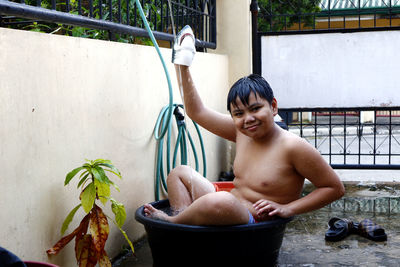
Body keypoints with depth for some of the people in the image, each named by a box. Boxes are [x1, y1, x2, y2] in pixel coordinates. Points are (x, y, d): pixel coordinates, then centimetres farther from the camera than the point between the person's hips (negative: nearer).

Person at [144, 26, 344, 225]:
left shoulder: (293, 147, -17)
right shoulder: (240, 132, 3)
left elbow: (335, 188, -11)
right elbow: (197, 112, 13)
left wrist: (287, 208, -18)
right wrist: (183, 66, 9)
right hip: (230, 209, 9)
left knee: (219, 202, -39)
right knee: (179, 173, 16)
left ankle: (170, 221, -9)